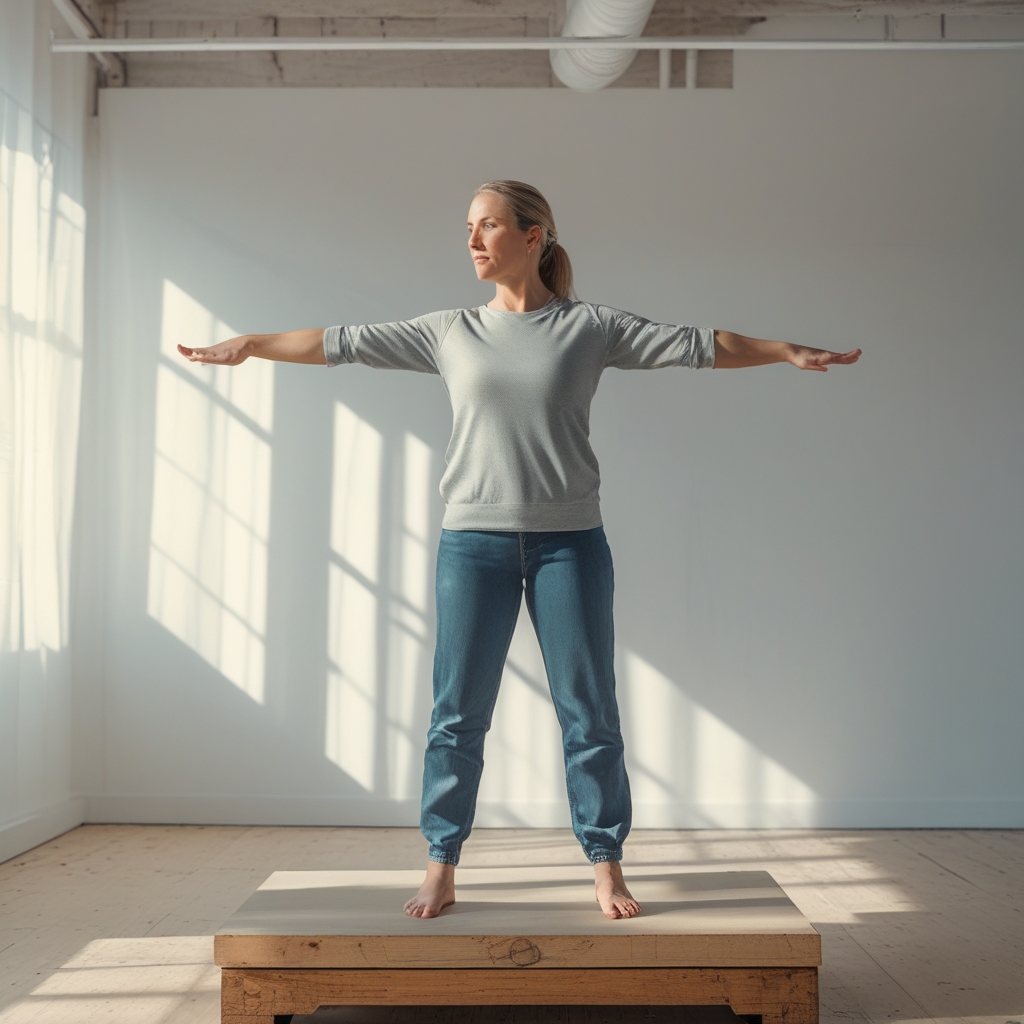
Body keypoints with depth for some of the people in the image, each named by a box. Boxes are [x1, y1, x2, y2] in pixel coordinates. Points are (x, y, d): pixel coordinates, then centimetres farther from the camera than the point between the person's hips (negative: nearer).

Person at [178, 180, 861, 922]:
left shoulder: (589, 328, 3)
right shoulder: (450, 333, 8)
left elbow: (699, 346, 1)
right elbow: (341, 343, 9)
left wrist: (792, 352, -5)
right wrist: (246, 346, 8)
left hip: (570, 541, -1)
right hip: (474, 541, 1)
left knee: (589, 712, 4)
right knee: (459, 712, 4)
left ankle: (606, 867, 17)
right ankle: (442, 868, 16)